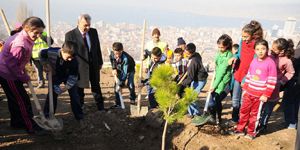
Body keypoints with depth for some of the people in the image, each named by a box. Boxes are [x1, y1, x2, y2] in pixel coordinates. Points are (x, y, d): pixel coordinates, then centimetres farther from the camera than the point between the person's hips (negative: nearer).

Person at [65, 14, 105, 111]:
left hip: (94, 65, 4)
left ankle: (101, 108, 31)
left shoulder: (93, 32, 1)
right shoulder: (70, 35, -13)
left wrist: (100, 62, 10)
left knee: (96, 87, 17)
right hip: (79, 66, -4)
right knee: (79, 88, 11)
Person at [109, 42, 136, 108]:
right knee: (116, 85, -3)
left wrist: (121, 83, -44)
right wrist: (114, 68, -9)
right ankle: (118, 103, 7)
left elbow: (125, 72, -41)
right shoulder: (112, 54, -24)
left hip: (129, 70, -4)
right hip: (119, 70, 5)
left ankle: (132, 99, 15)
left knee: (130, 84, -15)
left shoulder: (126, 58, -41)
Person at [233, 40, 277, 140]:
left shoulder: (270, 63, -13)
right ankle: (240, 129, 28)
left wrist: (266, 95, -14)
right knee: (244, 111, 13)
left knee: (255, 114, 9)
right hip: (248, 92, 5)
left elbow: (272, 81, -13)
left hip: (260, 95, -5)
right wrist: (245, 88, 11)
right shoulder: (254, 61, 3)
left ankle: (251, 132, 26)